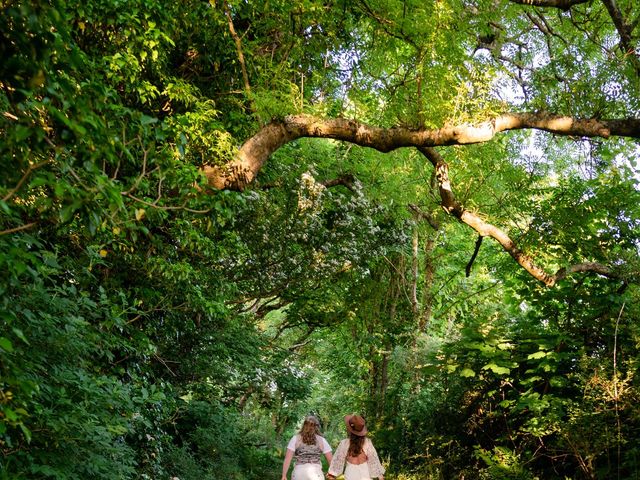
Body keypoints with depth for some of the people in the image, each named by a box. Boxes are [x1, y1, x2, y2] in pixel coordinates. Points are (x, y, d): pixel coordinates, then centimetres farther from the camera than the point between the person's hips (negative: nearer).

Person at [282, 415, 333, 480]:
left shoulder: (295, 439, 4)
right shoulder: (322, 440, 5)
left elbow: (287, 459, -3)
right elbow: (331, 460, 4)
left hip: (299, 474, 1)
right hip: (316, 475, -1)